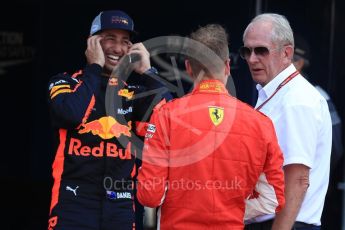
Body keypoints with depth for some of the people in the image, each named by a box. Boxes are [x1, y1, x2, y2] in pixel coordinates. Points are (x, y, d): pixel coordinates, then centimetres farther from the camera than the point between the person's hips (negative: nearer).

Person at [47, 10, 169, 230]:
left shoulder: (134, 91, 13)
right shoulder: (66, 83, 5)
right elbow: (71, 115, -17)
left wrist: (147, 73, -2)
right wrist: (95, 67, -6)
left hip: (121, 203, 3)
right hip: (74, 201, -3)